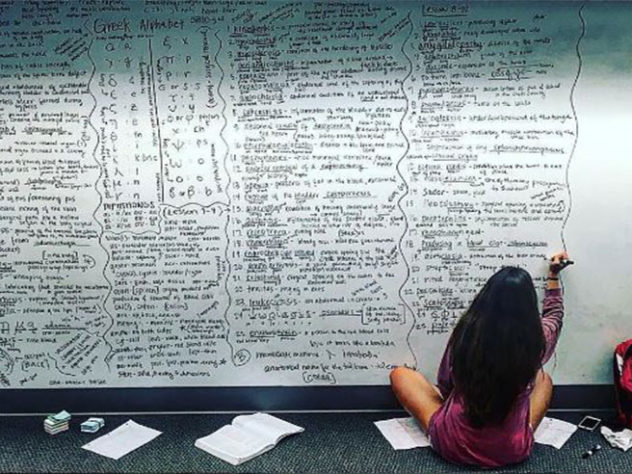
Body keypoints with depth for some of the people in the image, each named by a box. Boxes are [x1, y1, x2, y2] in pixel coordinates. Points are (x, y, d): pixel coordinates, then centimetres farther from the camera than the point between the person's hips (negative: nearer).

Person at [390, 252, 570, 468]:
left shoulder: (466, 329, -14)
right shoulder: (536, 337, -11)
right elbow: (554, 316, 16)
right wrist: (554, 276, 28)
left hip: (454, 445, -2)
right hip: (512, 449, 2)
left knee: (400, 375, 16)